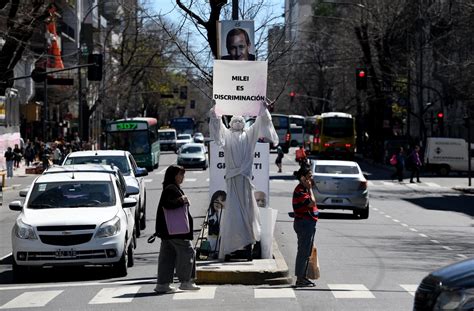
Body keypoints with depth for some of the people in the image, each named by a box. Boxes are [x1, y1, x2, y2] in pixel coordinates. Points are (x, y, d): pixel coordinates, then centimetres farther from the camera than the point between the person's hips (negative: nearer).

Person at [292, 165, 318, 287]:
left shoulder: (304, 189, 15)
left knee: (306, 252, 15)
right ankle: (300, 279, -1)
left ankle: (303, 277, 22)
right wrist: (310, 189, -18)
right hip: (304, 223, -11)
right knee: (303, 252, -6)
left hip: (309, 224, 11)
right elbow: (312, 203, -25)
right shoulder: (299, 190, -18)